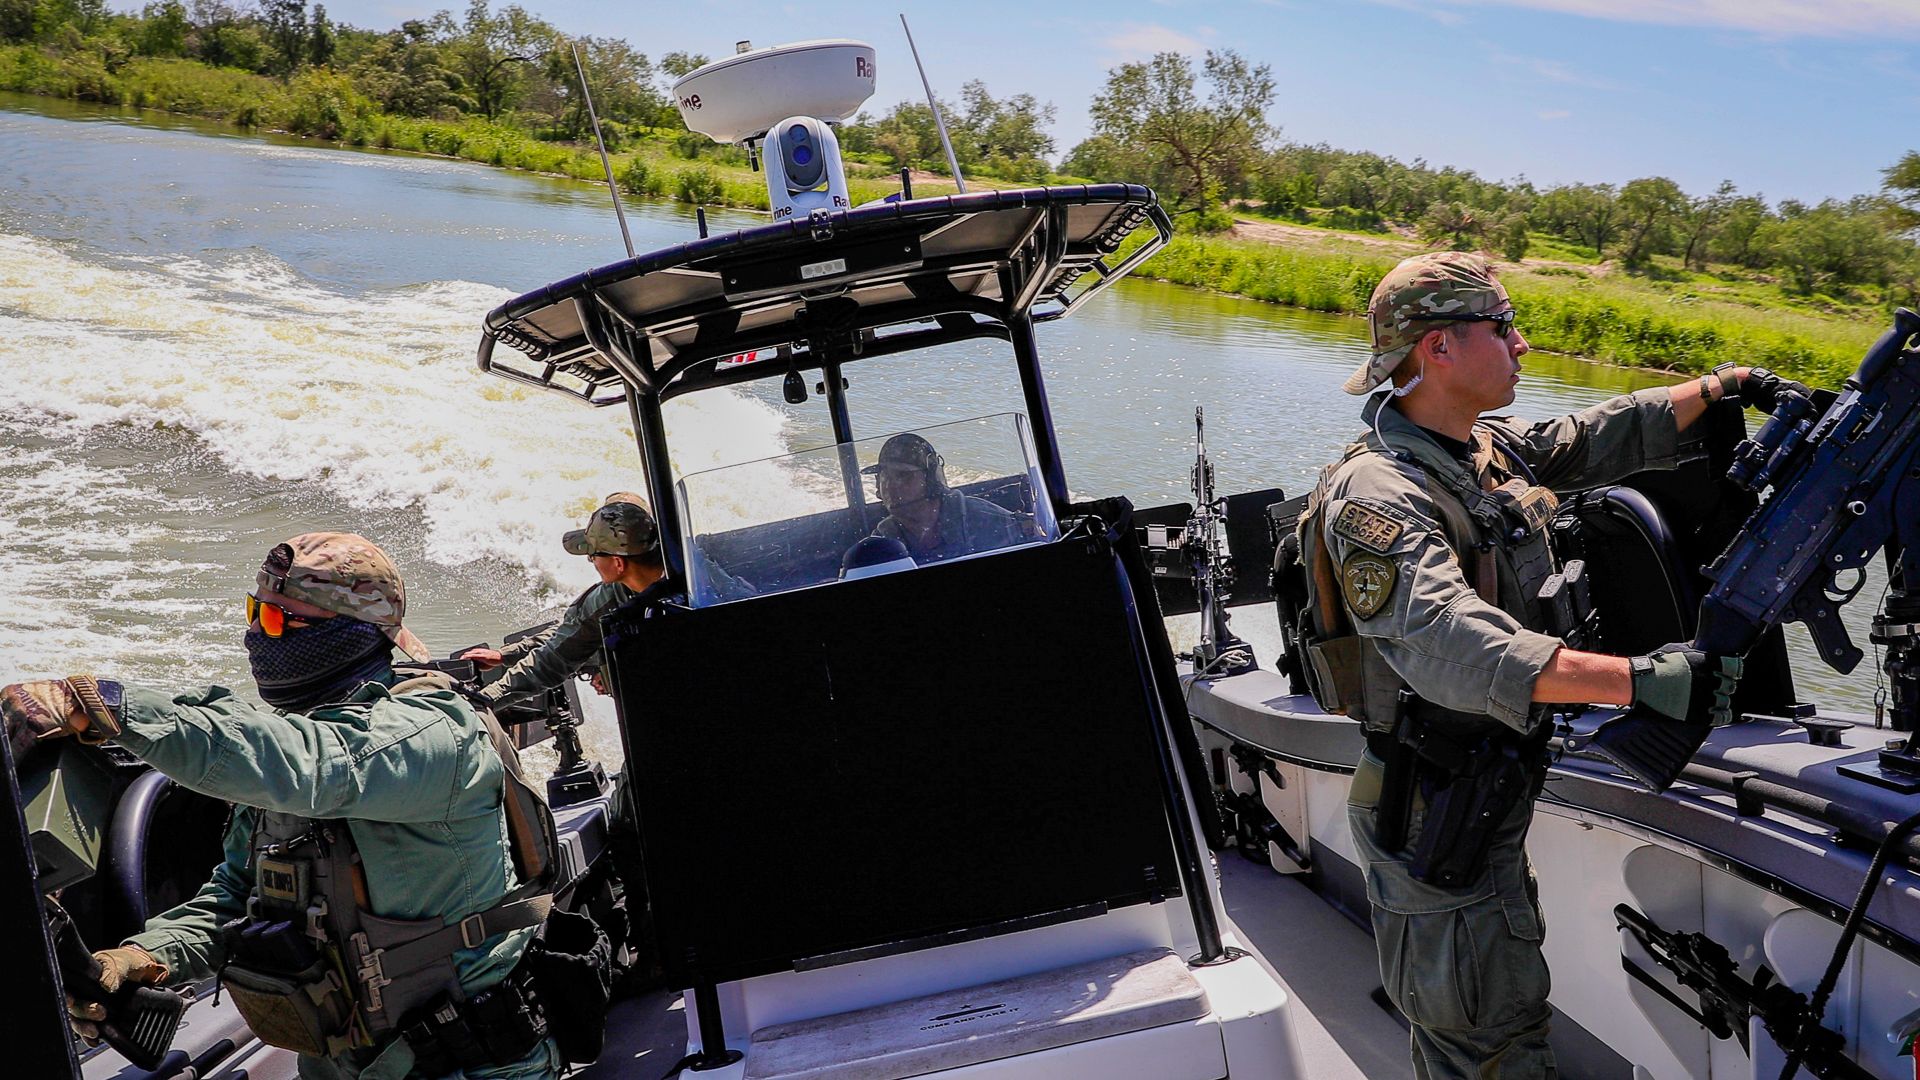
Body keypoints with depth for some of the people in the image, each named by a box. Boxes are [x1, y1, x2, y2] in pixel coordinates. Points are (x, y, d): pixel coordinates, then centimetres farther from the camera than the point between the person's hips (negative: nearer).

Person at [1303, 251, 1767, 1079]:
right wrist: (1636, 679, -47)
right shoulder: (1376, 496, -27)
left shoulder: (1490, 448, 5)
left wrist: (1719, 387, 17)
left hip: (1498, 788, 10)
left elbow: (1594, 441, 23)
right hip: (1437, 818, -10)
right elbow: (1454, 648, -41)